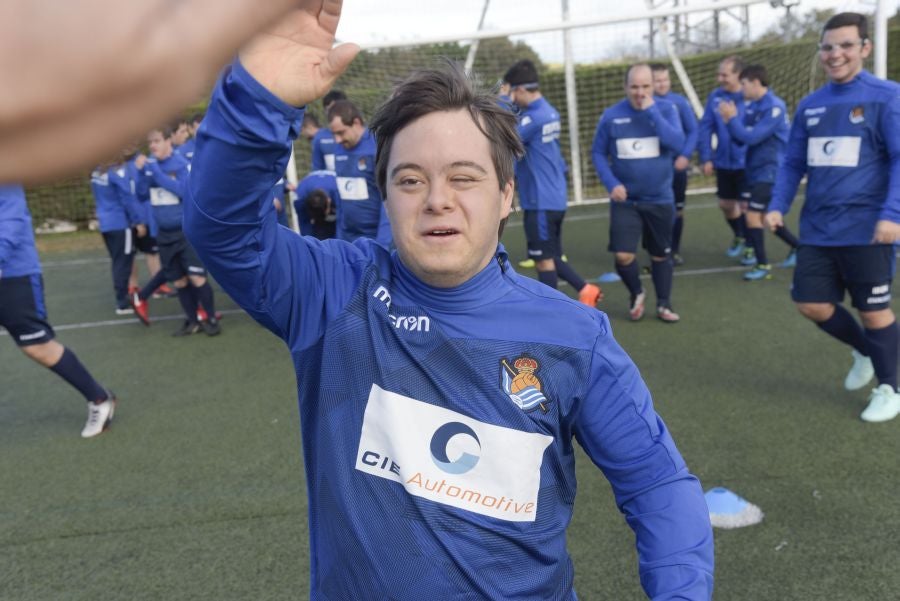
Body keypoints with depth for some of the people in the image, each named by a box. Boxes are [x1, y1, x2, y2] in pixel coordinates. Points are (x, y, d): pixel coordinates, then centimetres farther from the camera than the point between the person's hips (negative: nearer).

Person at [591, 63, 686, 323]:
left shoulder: (666, 109, -5)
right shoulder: (611, 115, -5)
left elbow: (677, 144, -19)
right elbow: (598, 152, 3)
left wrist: (652, 111, -21)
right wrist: (611, 183, -11)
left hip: (660, 199, 1)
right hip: (625, 200, -1)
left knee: (661, 254, 12)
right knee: (623, 256, -9)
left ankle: (664, 304, 32)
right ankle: (636, 294, 22)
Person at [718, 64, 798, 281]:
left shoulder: (774, 107, -17)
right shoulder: (751, 107, 7)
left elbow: (752, 137, -23)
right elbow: (740, 139, 9)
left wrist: (732, 118, -15)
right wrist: (730, 121, -7)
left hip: (769, 171, -9)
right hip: (755, 170, 9)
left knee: (753, 215, -13)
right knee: (766, 216, 17)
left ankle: (763, 265, -2)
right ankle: (798, 246, 36)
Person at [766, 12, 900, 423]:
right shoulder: (809, 106, 10)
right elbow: (793, 163, 14)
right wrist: (778, 206, 1)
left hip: (866, 229, -5)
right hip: (817, 229, 5)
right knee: (811, 304, 7)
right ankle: (864, 351, 37)